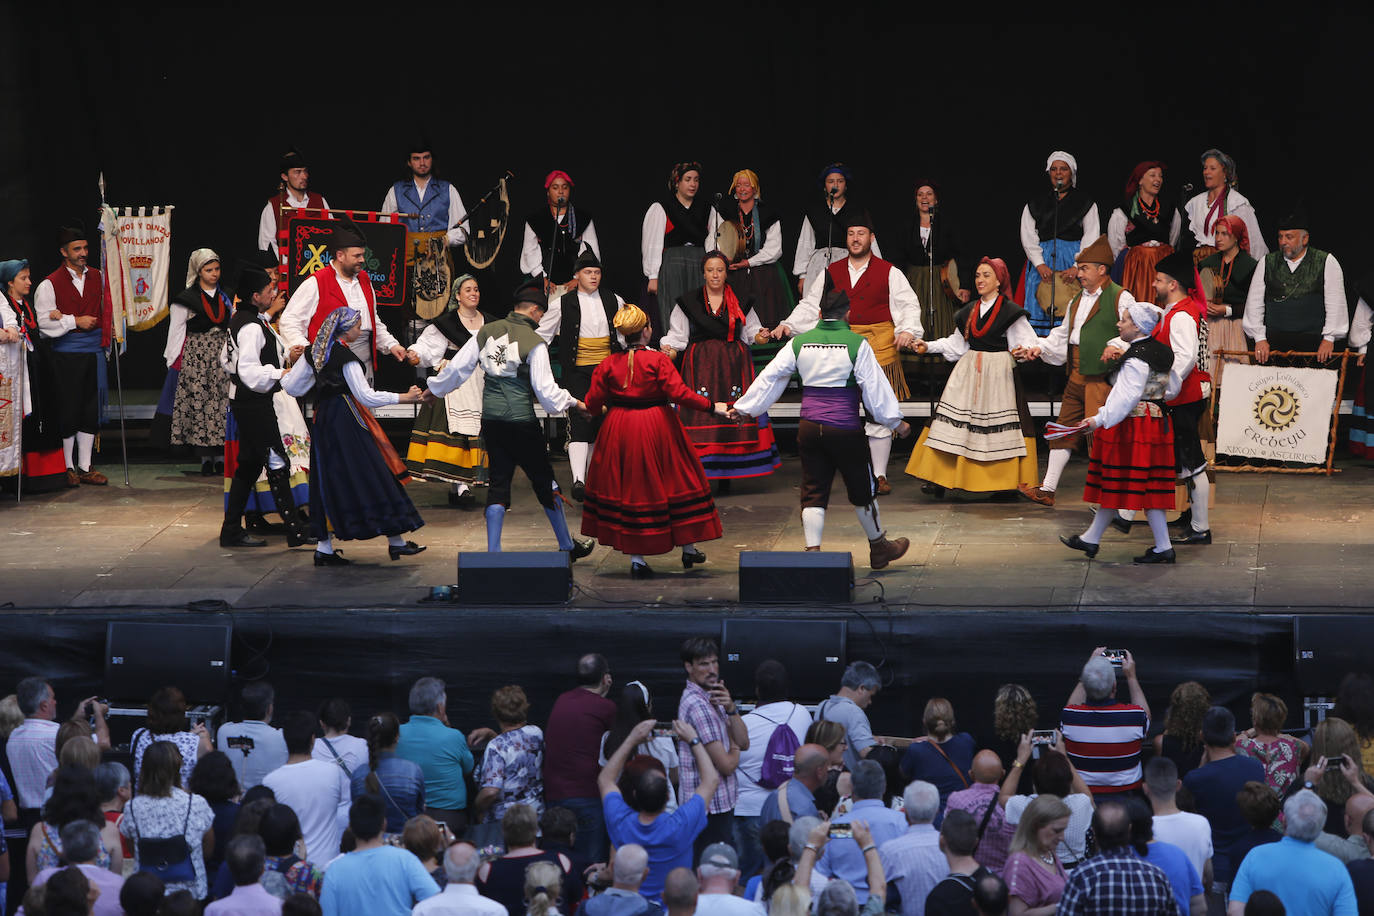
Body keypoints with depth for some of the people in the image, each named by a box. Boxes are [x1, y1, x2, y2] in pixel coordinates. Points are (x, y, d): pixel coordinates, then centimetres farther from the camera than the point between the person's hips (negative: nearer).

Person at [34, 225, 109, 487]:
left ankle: (85, 467, 13)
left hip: (93, 351, 4)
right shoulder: (50, 284, -5)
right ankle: (68, 467, 8)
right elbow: (44, 323, -9)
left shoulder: (97, 277, 10)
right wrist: (75, 321, -11)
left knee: (91, 410, 6)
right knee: (68, 409, -2)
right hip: (66, 354, -4)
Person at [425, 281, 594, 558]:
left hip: (491, 417, 5)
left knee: (498, 480, 9)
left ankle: (493, 551, 2)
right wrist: (573, 403, 5)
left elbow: (458, 367, 9)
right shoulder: (534, 342, -9)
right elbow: (545, 389, -11)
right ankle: (567, 545, 21)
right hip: (521, 419, -5)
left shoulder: (486, 332, 5)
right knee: (543, 479, 8)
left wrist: (435, 389, 25)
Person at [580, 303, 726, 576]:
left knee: (628, 489, 9)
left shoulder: (608, 364, -3)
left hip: (620, 432, 3)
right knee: (676, 482, 13)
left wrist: (591, 409, 23)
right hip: (657, 429, -3)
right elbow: (679, 392, -19)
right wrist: (712, 407, -11)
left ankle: (636, 558, 7)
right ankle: (688, 548, 21)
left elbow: (593, 402, -1)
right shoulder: (658, 360, -12)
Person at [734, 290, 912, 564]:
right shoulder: (857, 344, -7)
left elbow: (770, 377, 7)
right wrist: (895, 421, 4)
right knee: (862, 489, 13)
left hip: (809, 427, 3)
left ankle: (812, 551, 0)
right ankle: (879, 547, 27)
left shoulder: (799, 343, 3)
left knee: (813, 492, 8)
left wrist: (744, 408, 17)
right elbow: (875, 387, -6)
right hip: (844, 428, -3)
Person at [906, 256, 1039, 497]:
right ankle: (940, 479, -1)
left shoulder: (1010, 312, -4)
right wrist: (929, 347, 13)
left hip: (999, 373, -5)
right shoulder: (969, 312, 14)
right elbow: (956, 343, 21)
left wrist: (1023, 351, -27)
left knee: (999, 422, -6)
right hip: (969, 370, 5)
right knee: (957, 417, -1)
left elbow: (1027, 342, -6)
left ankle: (1006, 480, 2)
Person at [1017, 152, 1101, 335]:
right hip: (1042, 261, 2)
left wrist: (1077, 267, -13)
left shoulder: (1085, 202, 9)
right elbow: (1028, 236, 6)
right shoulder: (1034, 203, 15)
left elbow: (1091, 237, 1)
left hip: (1075, 259, -2)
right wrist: (1040, 265, -10)